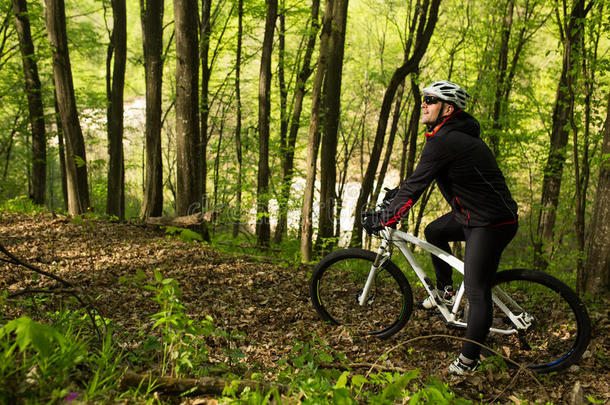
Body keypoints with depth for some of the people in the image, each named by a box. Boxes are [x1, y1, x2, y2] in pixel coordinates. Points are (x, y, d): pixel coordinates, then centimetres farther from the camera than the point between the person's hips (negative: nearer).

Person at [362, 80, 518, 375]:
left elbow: (416, 185, -21)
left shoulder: (444, 141, -20)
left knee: (477, 292, -4)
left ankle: (469, 360, 7)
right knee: (434, 232, 24)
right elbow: (421, 176, 25)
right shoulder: (453, 134, 12)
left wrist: (383, 218, -14)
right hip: (473, 214, 10)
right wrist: (397, 191, 26)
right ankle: (445, 292, 32)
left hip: (491, 223, -10)